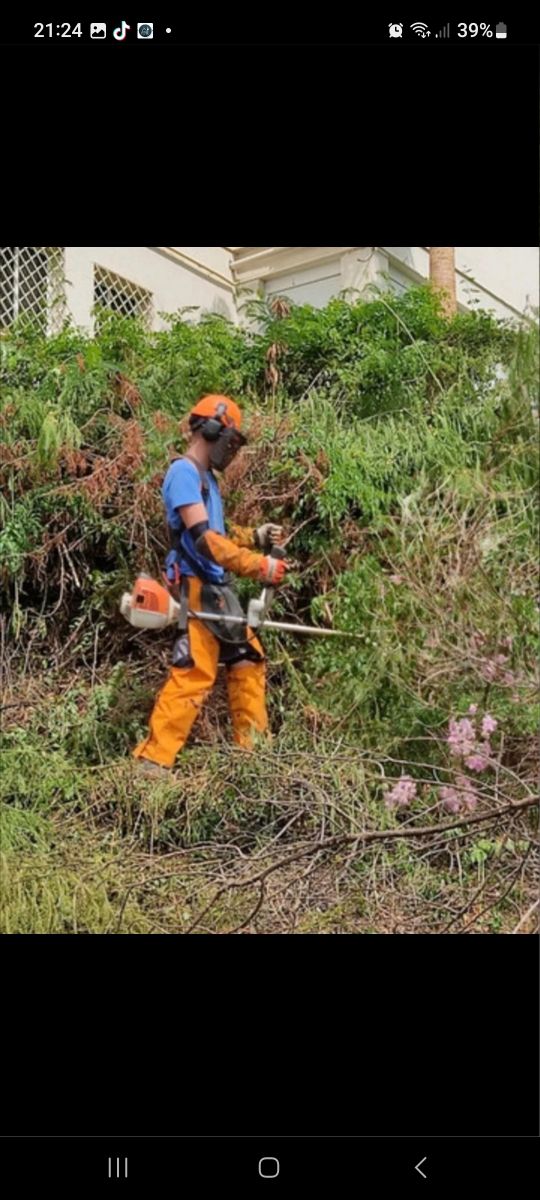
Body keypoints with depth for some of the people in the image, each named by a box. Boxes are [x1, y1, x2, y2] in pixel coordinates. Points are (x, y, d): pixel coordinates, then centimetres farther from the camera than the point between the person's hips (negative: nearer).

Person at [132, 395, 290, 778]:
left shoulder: (206, 478, 17)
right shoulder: (184, 473, -13)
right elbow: (204, 540, -23)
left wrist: (257, 537, 7)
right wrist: (260, 566, -24)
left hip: (218, 591, 10)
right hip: (199, 590, -10)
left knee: (248, 661, 16)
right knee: (194, 673, -13)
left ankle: (253, 748, 25)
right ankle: (153, 761, -10)